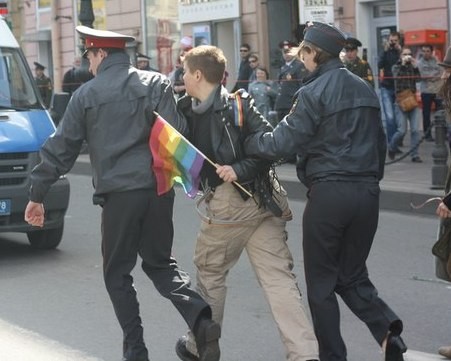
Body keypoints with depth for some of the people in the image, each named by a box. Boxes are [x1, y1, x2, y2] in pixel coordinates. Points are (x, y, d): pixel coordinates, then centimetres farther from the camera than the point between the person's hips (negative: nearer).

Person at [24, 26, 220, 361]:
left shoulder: (86, 95, 2)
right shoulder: (157, 84, 5)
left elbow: (60, 149, 4)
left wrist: (37, 195, 11)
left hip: (119, 194, -3)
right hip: (159, 188, 3)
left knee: (117, 274, 11)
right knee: (160, 262, 18)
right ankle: (202, 321, -3)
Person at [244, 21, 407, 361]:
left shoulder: (314, 92, -10)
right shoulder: (365, 89, 12)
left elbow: (283, 141, -14)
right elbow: (380, 143, 16)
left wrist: (244, 142, 0)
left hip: (329, 192, -6)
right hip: (368, 192, 6)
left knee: (321, 281, 7)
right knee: (353, 275, 15)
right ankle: (388, 332, -9)